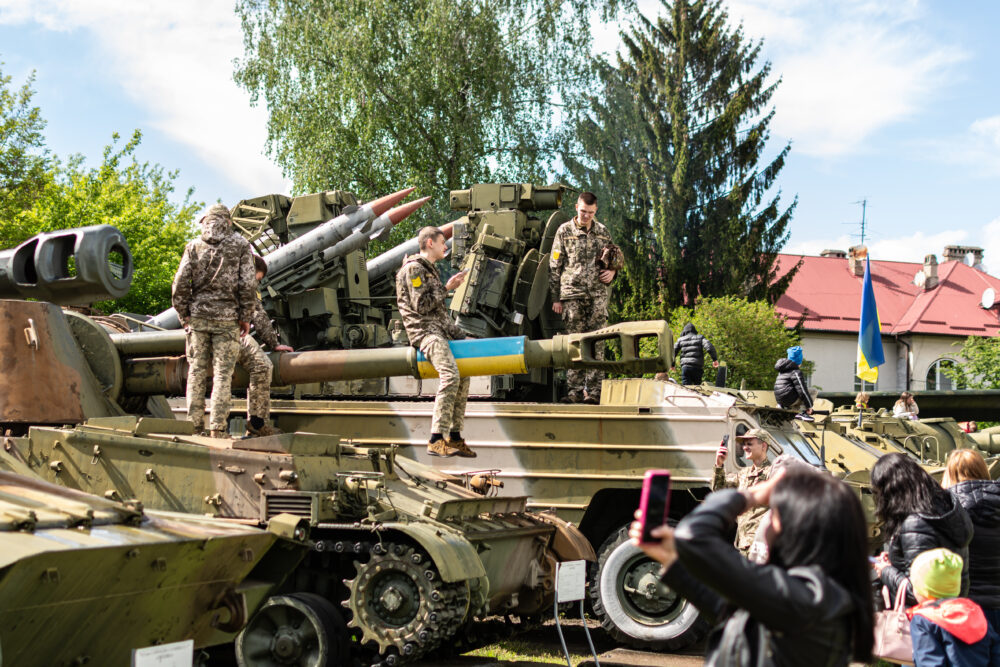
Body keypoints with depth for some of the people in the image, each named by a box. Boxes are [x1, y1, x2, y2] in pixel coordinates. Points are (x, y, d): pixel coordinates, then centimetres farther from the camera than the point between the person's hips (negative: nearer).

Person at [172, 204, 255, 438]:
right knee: (223, 374, 0)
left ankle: (194, 425, 8)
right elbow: (246, 285, -5)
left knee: (196, 372, 8)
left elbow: (180, 283, 0)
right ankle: (217, 427, -4)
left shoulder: (194, 246, 5)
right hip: (227, 317, -2)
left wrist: (183, 315, 9)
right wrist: (245, 317, 3)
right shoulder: (240, 245, 1)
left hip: (198, 316, 2)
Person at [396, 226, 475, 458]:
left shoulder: (430, 269, 24)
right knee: (450, 375, -27)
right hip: (424, 330, -10)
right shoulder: (413, 268, -7)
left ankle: (454, 437, 12)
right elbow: (421, 305, -16)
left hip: (441, 329, 10)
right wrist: (447, 288, -9)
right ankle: (436, 440, -31)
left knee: (463, 378, 8)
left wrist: (457, 333, 22)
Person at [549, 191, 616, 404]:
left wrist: (612, 272, 1)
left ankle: (594, 390, -2)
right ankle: (575, 390, 0)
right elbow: (554, 267, 6)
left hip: (598, 294, 2)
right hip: (573, 294, -2)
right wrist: (555, 298, 2)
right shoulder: (564, 231, 5)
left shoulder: (602, 232, 12)